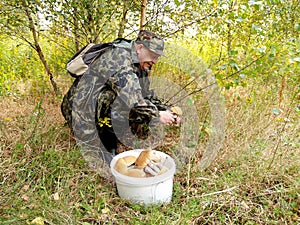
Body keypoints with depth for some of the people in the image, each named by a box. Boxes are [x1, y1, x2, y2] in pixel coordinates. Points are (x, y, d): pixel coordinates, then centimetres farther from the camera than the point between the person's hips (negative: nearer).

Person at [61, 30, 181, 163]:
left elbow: (148, 95, 11)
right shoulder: (119, 56, -23)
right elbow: (130, 96, -34)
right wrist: (157, 115, -27)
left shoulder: (141, 66, 5)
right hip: (83, 106, -9)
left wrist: (167, 112, -3)